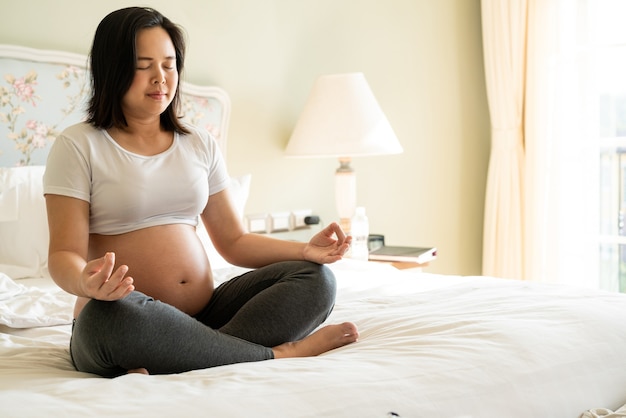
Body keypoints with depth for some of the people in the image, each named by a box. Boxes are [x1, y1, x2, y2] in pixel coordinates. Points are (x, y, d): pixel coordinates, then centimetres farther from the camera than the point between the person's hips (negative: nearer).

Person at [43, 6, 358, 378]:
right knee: (110, 313, -40)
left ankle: (177, 370, -30)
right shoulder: (78, 146, 0)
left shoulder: (200, 145, 14)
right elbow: (64, 253, -8)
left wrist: (306, 249, -4)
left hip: (205, 315, 5)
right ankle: (278, 353, -22)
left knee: (316, 279, -13)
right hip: (123, 330, -4)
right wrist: (85, 282, -32)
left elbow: (234, 241, 14)